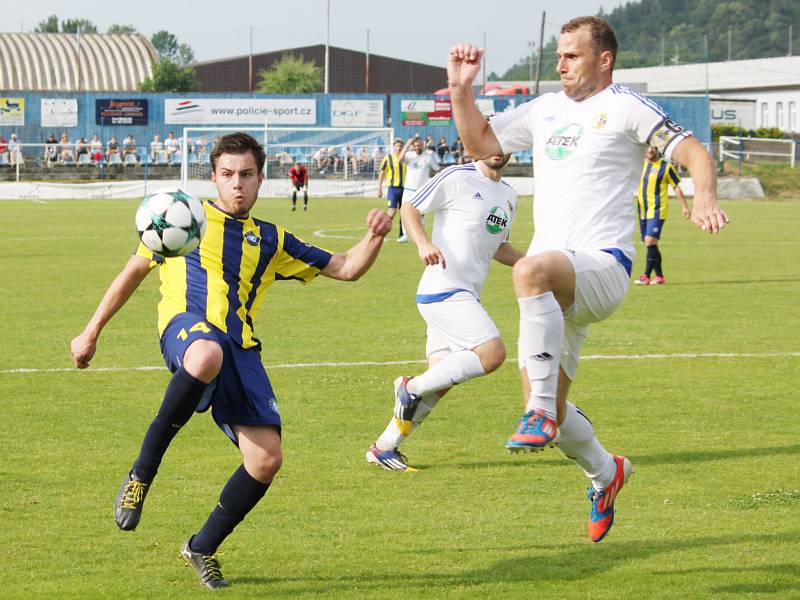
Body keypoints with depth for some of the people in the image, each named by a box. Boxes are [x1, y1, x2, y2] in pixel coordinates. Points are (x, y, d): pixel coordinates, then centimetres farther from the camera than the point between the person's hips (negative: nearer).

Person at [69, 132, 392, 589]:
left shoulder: (270, 240, 25)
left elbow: (345, 268, 25)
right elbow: (136, 270, 25)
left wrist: (375, 237, 4)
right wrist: (92, 332, 24)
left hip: (241, 348, 4)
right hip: (188, 327, -4)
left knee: (267, 459, -10)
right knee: (207, 356, -44)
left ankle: (202, 549, 14)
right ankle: (142, 473, -27)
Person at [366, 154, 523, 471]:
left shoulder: (508, 195, 18)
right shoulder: (457, 178, -7)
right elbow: (410, 208, -4)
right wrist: (423, 243, -21)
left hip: (466, 296, 9)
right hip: (444, 290, -9)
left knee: (439, 382, 6)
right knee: (493, 352, -23)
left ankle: (384, 447, 15)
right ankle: (412, 386, -8)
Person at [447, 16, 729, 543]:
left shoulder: (626, 108, -1)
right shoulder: (545, 110, 19)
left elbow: (693, 152, -8)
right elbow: (481, 143, 27)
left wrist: (705, 197, -27)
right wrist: (462, 89, 13)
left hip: (603, 265, -7)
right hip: (557, 279, 7)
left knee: (532, 270, -41)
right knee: (550, 410, 6)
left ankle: (541, 413, -41)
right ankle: (605, 472, 34)